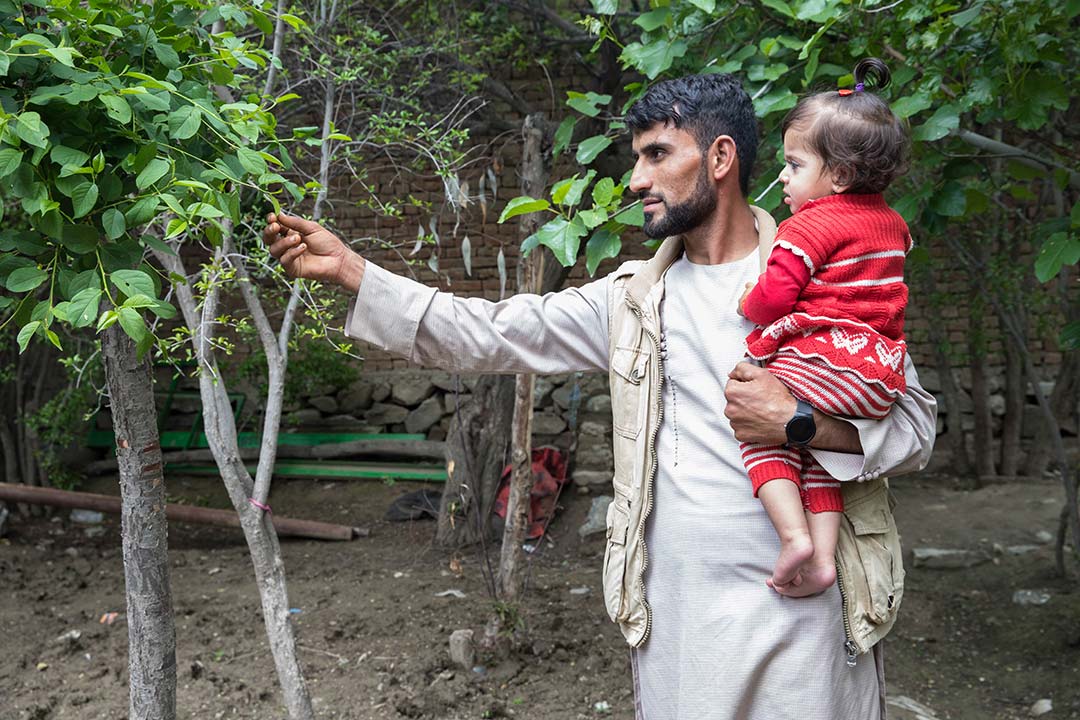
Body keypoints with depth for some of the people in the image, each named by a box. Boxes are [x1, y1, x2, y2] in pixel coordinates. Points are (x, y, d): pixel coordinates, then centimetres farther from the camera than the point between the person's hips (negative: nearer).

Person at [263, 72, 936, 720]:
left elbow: (915, 423, -3)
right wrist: (348, 267, 0)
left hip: (802, 613, -3)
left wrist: (799, 421, -20)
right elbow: (489, 334, 4)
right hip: (674, 617, 3)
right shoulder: (633, 298, 8)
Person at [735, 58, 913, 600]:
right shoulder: (891, 222, 16)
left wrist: (746, 304, 6)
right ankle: (823, 554, 6)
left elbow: (773, 297, -13)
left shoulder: (810, 225, -8)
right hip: (882, 366, 8)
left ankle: (794, 535, -14)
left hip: (822, 357, -8)